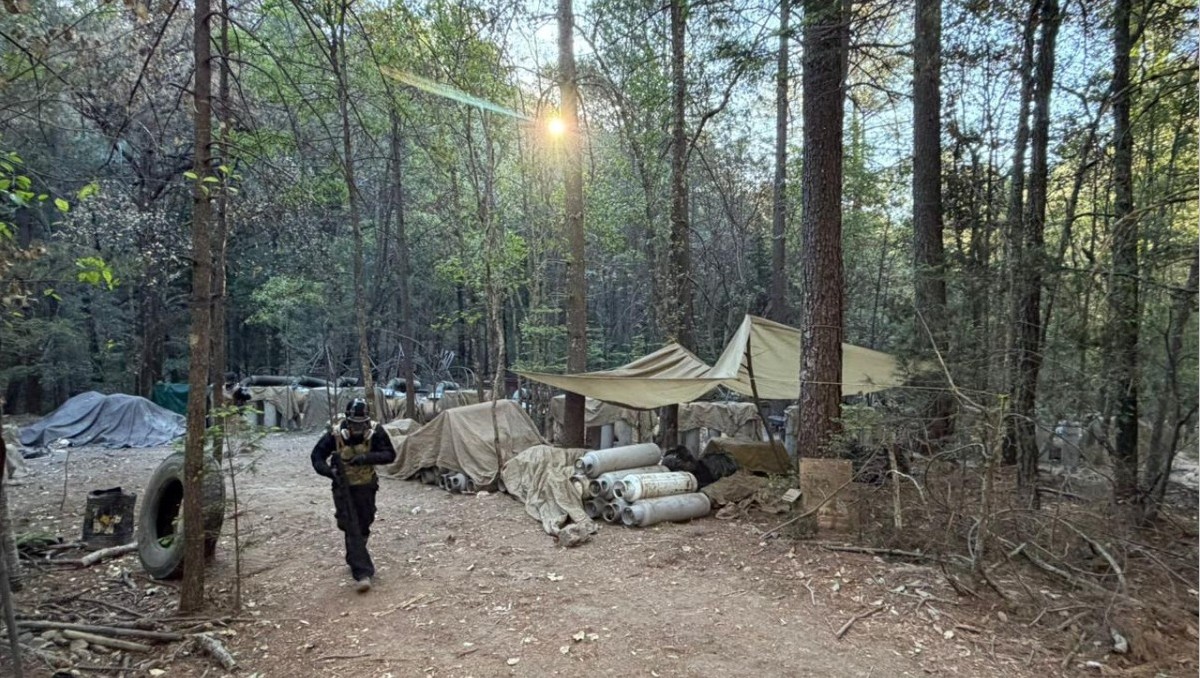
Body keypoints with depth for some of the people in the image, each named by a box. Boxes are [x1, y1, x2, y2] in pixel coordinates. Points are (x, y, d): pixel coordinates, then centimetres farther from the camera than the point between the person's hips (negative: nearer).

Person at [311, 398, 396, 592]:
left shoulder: (375, 431, -16)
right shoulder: (336, 434, -18)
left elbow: (390, 455, -15)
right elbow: (317, 455, -8)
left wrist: (368, 457, -31)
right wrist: (329, 470, -27)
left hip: (366, 487, 2)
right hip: (343, 488, -2)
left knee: (363, 527, 15)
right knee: (352, 529, -10)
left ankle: (354, 560, 41)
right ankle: (362, 573, -11)